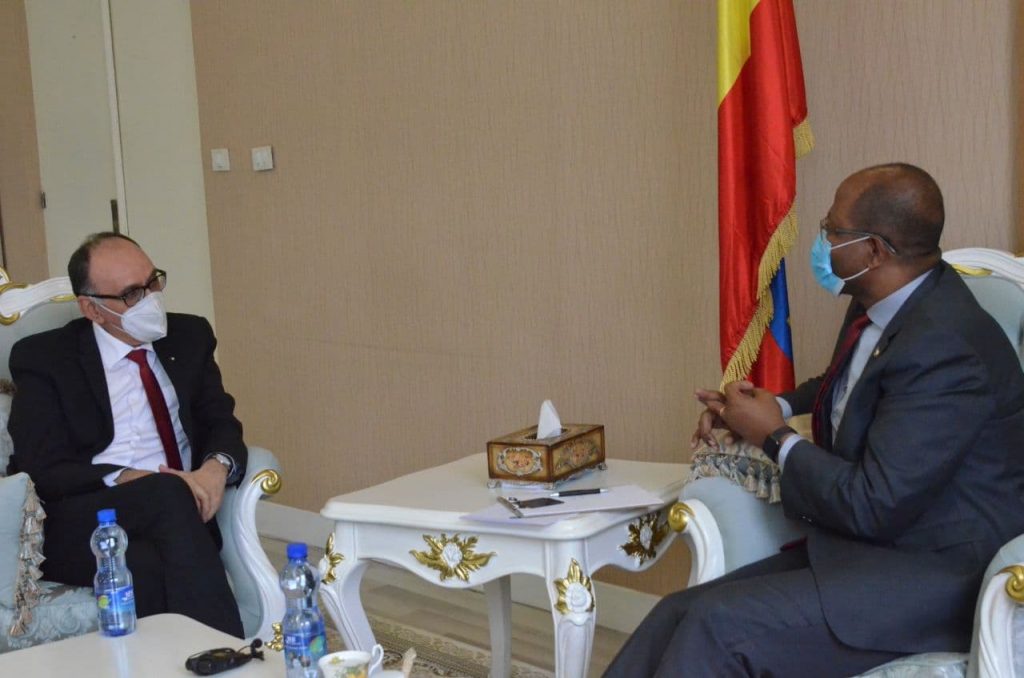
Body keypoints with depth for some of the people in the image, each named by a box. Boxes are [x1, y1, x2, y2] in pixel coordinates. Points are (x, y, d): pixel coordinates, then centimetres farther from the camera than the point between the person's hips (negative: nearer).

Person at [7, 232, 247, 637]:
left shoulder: (189, 337, 16)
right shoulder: (43, 358, 4)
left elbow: (221, 423, 12)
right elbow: (42, 471, -3)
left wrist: (217, 467, -13)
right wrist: (125, 480, -21)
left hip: (175, 515, 3)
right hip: (77, 528, -2)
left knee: (153, 573, -35)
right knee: (169, 496, -34)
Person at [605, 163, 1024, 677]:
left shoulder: (946, 348, -24)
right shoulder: (877, 308, 6)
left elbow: (874, 507, -24)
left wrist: (775, 437, -11)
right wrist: (776, 406, 10)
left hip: (931, 576, -8)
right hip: (864, 548, 9)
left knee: (718, 625, -25)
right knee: (679, 612, -8)